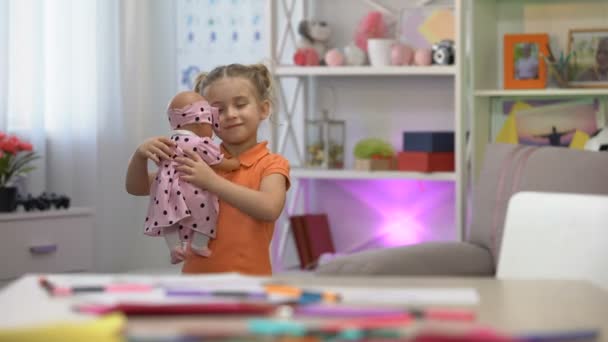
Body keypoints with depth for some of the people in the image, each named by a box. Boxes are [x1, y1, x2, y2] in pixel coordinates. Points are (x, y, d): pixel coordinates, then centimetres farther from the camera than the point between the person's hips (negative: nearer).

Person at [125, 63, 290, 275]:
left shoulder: (272, 164, 0)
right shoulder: (197, 162, 12)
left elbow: (270, 209, -19)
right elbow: (137, 188, 12)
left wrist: (212, 181, -26)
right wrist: (141, 154, -8)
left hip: (249, 278, -3)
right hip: (197, 276, 3)